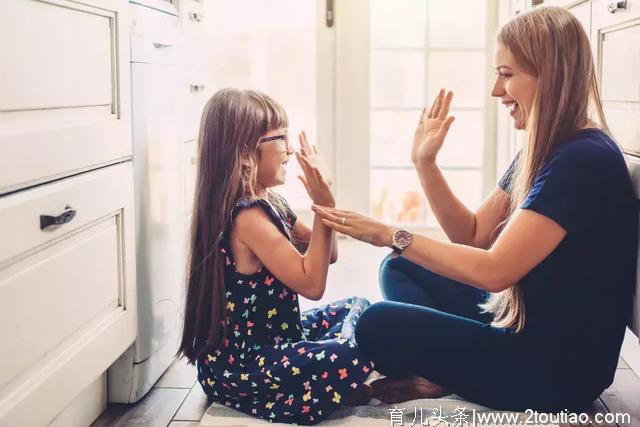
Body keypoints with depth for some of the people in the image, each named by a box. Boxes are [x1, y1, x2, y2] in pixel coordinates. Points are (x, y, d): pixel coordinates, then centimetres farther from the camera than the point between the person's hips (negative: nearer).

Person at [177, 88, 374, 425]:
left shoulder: (269, 204, 8)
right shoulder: (247, 217, -23)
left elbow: (327, 255, 14)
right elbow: (312, 283, -26)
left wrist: (323, 199, 0)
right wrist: (324, 206, -23)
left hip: (270, 341, 11)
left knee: (358, 308, 20)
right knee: (358, 355, -26)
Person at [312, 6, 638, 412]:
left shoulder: (584, 161, -23)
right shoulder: (545, 151, 8)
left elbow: (493, 270, -26)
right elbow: (473, 235, 10)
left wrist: (391, 235, -18)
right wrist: (425, 162, -1)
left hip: (558, 366, -10)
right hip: (524, 324, 10)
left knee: (379, 325, -21)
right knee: (401, 269, 12)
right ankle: (445, 371, -8)